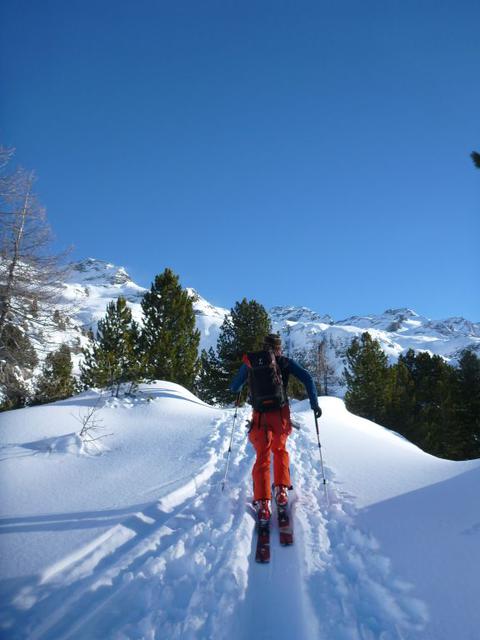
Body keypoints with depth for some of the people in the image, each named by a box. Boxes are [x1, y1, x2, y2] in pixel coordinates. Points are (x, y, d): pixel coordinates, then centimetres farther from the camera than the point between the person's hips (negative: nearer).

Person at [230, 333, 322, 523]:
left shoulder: (251, 362, 6)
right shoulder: (285, 362, 4)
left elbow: (234, 388, 14)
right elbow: (307, 378, -5)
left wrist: (239, 388, 37)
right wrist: (315, 404, 0)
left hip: (260, 416, 0)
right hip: (281, 414, 0)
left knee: (262, 458, 9)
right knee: (280, 450, 25)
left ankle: (262, 503, -1)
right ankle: (281, 491, 19)